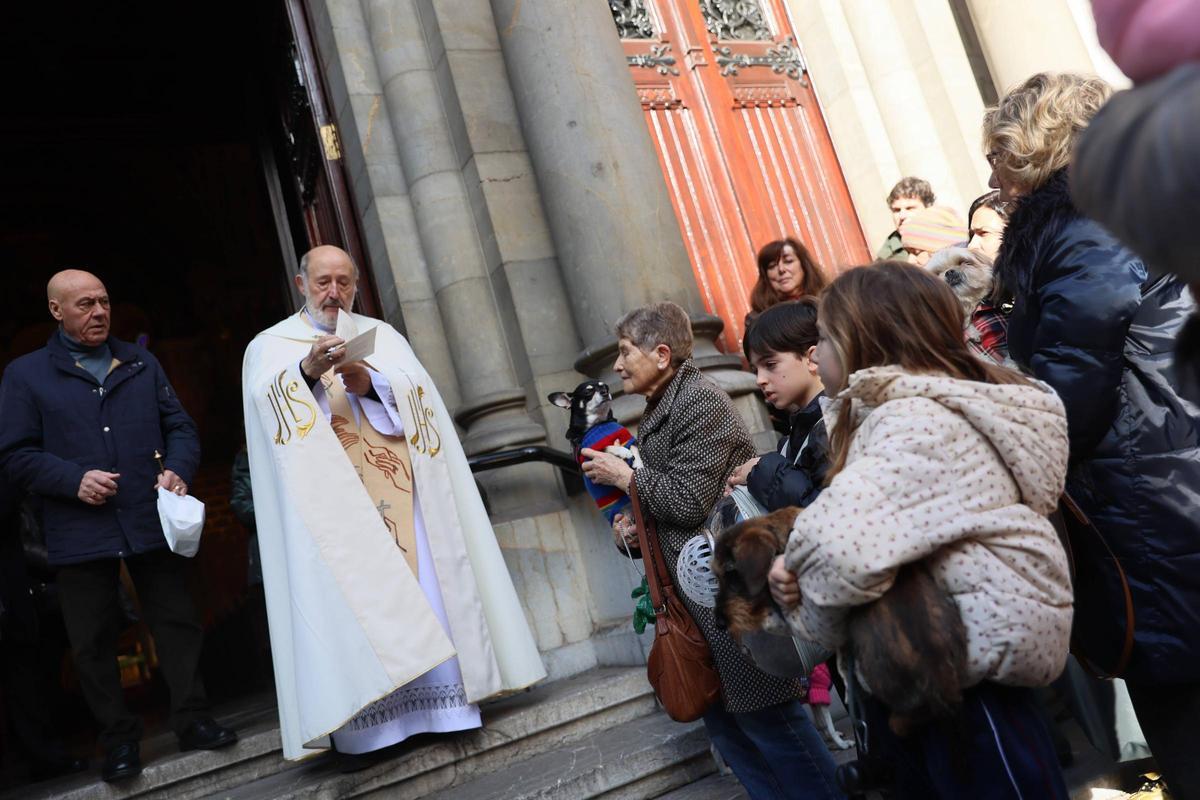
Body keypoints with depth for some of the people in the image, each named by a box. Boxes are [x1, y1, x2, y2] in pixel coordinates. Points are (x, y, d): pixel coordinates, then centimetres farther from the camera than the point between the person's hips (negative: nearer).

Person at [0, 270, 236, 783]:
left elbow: (179, 427, 10)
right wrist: (74, 480, -15)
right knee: (93, 642, 8)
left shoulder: (141, 364, 12)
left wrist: (178, 470, -9)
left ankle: (192, 721, 17)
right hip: (80, 534, -1)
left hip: (153, 523, 2)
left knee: (177, 623, 5)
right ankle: (119, 741, 22)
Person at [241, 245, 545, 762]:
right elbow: (268, 402, -11)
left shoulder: (381, 334, 15)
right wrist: (306, 370, -29)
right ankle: (362, 724, 0)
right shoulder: (270, 346, 9)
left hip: (394, 492, 2)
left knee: (421, 592, 2)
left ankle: (438, 700, 12)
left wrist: (372, 384, -17)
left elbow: (418, 393, 1)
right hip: (333, 503, -2)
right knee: (350, 601, -6)